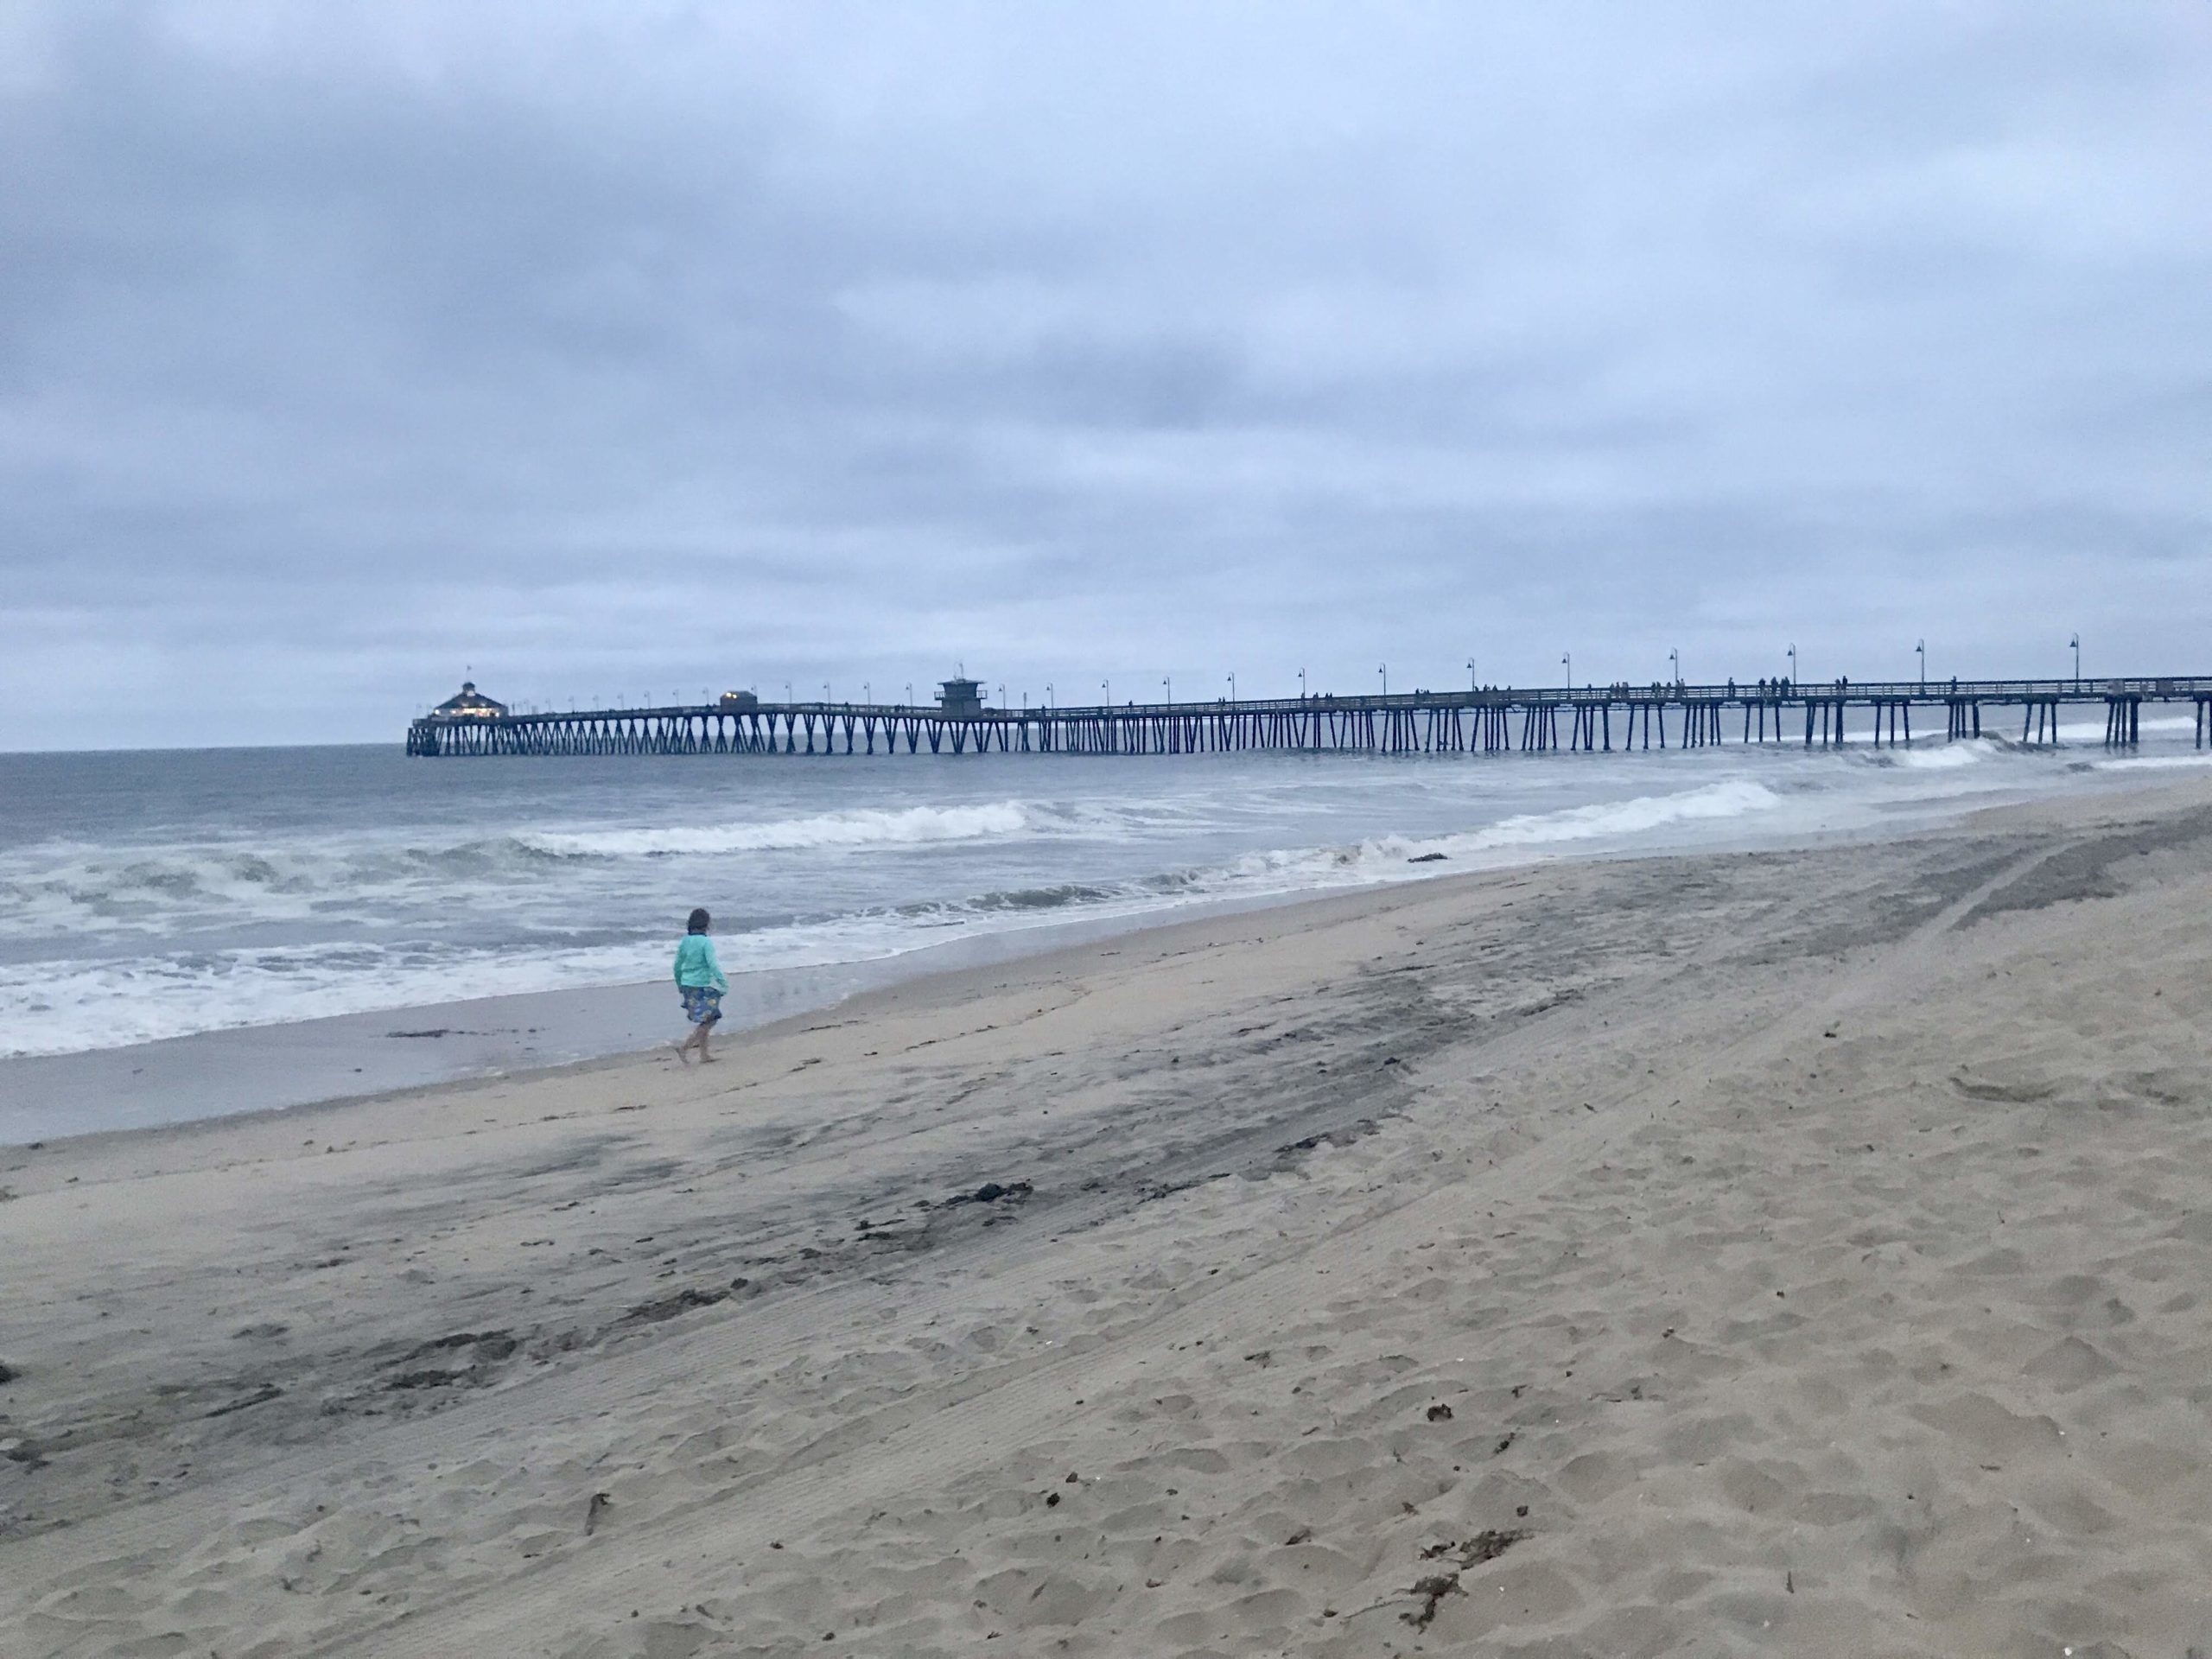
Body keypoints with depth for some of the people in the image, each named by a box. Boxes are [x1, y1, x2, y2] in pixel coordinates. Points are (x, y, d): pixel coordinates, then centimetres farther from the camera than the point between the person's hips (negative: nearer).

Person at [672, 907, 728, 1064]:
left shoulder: (685, 941, 6)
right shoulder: (706, 942, -14)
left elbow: (677, 965, 13)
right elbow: (712, 965, -19)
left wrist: (679, 985, 26)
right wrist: (724, 983, -12)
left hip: (687, 985, 8)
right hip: (702, 986, -8)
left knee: (703, 1022, 17)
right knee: (707, 1022, -1)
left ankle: (704, 1055, 20)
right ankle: (684, 1047, -11)